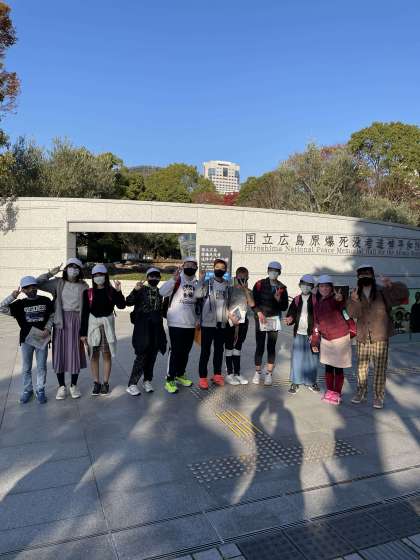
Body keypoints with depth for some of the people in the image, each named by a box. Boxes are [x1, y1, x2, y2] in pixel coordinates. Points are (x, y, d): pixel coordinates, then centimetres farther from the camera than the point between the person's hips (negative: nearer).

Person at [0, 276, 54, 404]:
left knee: (41, 367, 8)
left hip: (42, 339, -1)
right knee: (26, 368, 12)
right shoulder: (20, 304, -2)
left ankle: (40, 390, 22)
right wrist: (12, 296, -14)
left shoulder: (46, 301, -2)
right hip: (26, 339, 1)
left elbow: (51, 317, 5)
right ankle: (27, 390, 27)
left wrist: (47, 330, -8)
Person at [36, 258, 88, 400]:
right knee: (59, 352, 3)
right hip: (61, 321, 0)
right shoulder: (58, 283, 4)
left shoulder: (83, 286, 3)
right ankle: (61, 386, 18)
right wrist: (50, 273, -6)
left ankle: (74, 385, 19)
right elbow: (37, 283, -2)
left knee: (75, 352, 4)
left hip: (77, 320, 0)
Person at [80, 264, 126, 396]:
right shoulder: (88, 292, 0)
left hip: (107, 324, -1)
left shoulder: (111, 291, -1)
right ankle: (96, 383, 16)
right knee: (94, 355, 5)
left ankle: (105, 383, 16)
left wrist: (118, 292, -30)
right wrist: (83, 332, -2)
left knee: (107, 354, 6)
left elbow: (121, 305, -15)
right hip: (93, 324, 1)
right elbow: (85, 312, 0)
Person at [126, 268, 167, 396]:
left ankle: (147, 381, 24)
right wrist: (135, 290, -30)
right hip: (142, 327, -5)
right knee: (142, 355, -8)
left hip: (156, 327, 5)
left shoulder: (160, 292, 11)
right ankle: (132, 384, 0)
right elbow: (128, 302, -17)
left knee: (152, 355, 9)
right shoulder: (141, 290, -4)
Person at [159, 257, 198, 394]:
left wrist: (197, 319, 18)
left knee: (186, 351, 15)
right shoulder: (177, 280, -7)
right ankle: (169, 380, 5)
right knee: (175, 351, -4)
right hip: (176, 323, -6)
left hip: (190, 324, 6)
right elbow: (162, 292, -23)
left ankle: (180, 375, 32)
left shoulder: (196, 283, 12)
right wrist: (173, 280, -35)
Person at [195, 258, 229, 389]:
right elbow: (198, 295, -21)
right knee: (205, 351, 0)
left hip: (222, 323, 4)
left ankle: (217, 375, 25)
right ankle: (202, 377, 7)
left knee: (219, 350, 13)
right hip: (208, 322, -4)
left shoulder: (228, 285, 9)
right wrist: (201, 279, -20)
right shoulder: (207, 283, -3)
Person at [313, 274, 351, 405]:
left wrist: (340, 300, -64)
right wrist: (314, 342, 13)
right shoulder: (317, 303, 4)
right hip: (325, 339, 5)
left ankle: (337, 393, 16)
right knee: (328, 367, 12)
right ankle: (329, 391, 26)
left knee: (338, 368, 3)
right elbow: (316, 323, 11)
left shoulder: (336, 299, -15)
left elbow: (343, 307, -41)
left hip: (340, 338, -5)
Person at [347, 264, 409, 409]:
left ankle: (378, 397, 12)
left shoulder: (383, 291, -3)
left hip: (380, 337, -2)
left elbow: (403, 292, -13)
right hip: (362, 337, 2)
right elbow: (353, 313, -7)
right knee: (361, 367, 10)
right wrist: (354, 301, -27)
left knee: (380, 368, 1)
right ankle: (361, 393, 25)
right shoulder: (355, 294, 4)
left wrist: (392, 285, -33)